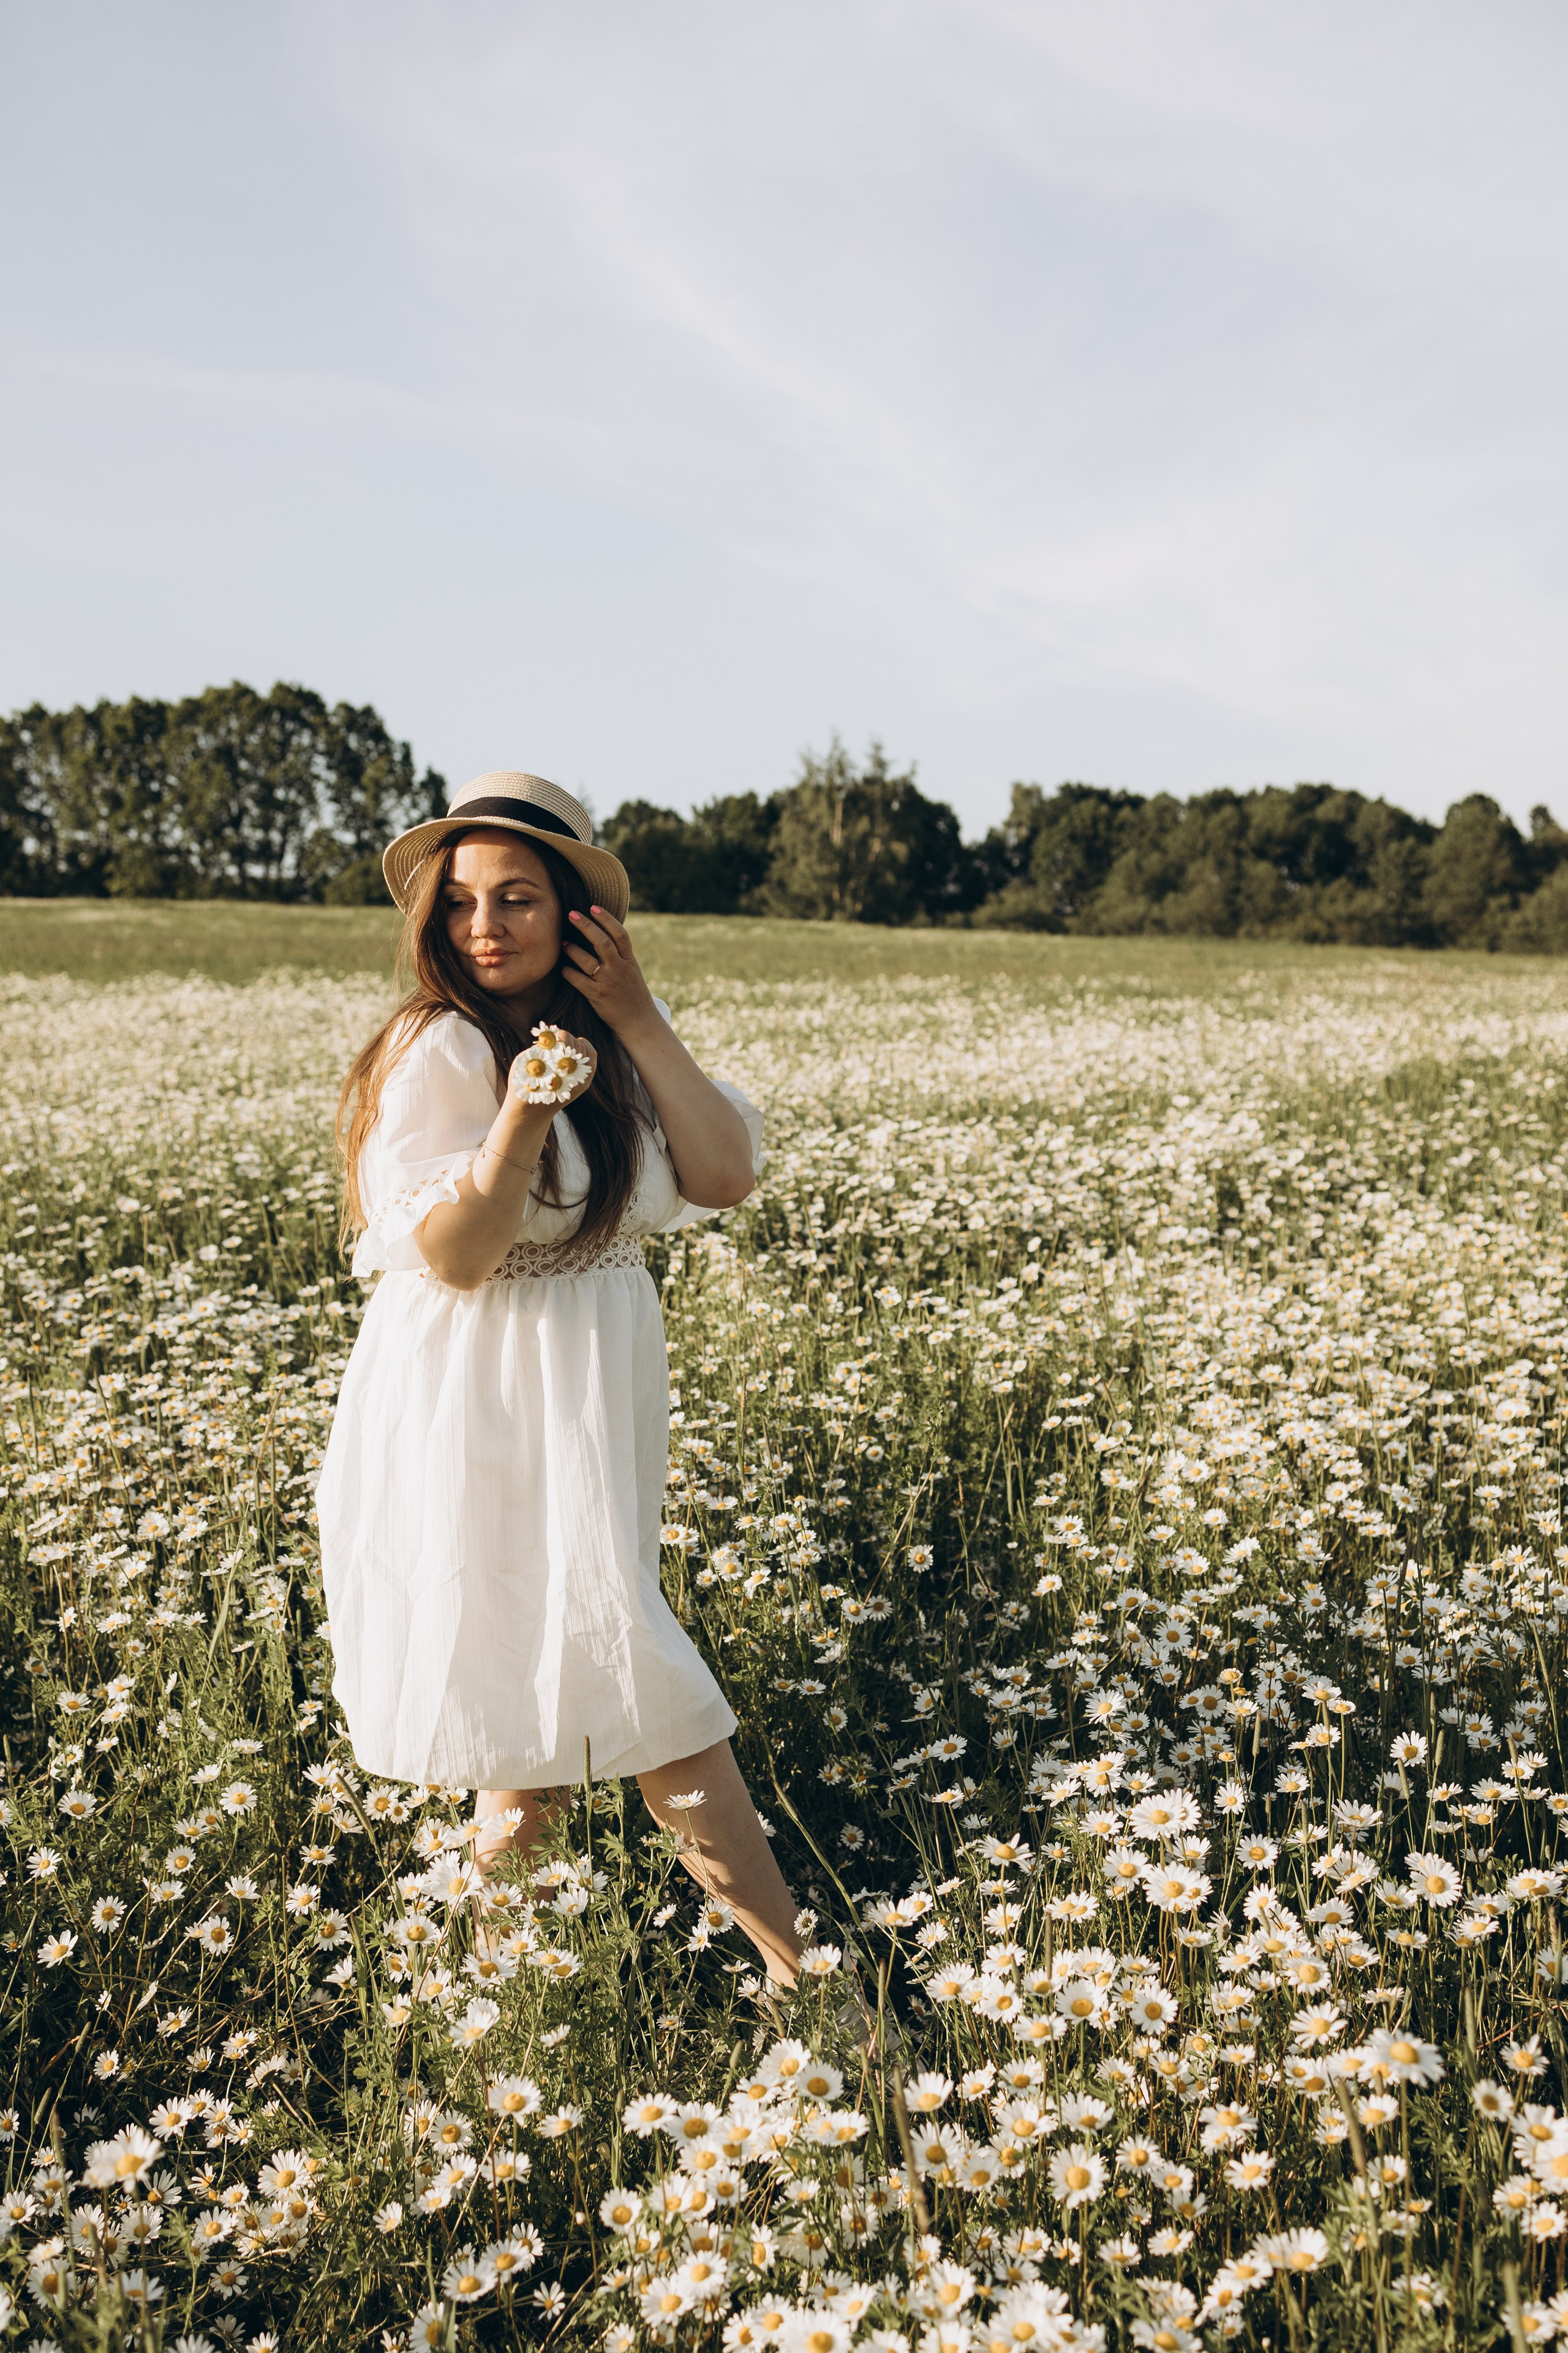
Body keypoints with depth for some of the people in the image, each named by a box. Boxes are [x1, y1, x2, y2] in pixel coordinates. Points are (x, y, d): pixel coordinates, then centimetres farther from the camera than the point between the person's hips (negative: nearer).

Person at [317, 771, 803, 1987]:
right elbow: (452, 1257, -18)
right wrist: (526, 1110, -32)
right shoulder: (436, 1046, -15)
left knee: (596, 1625, 10)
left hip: (598, 1378, 5)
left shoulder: (628, 1031, 3)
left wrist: (639, 1023, -13)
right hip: (472, 1391, -5)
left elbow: (726, 1177, -8)